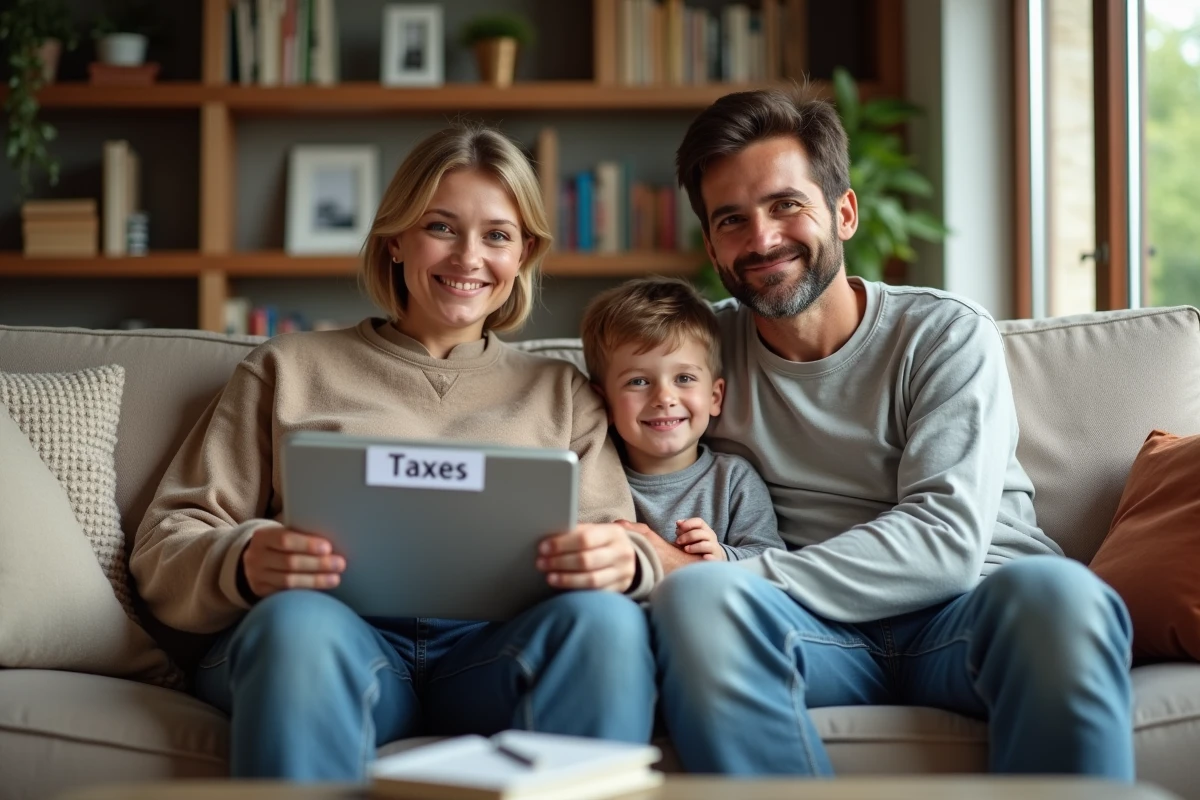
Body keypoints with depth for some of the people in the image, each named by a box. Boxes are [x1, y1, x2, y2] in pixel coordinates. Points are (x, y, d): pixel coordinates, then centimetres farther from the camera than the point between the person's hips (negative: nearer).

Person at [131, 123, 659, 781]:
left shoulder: (561, 393, 29)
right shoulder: (289, 369, 24)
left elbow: (620, 551, 16)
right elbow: (165, 545, 15)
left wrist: (624, 563, -11)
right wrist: (245, 564, -10)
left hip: (492, 645, 1)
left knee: (606, 621, -34)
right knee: (299, 621, -38)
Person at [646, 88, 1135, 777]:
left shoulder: (947, 335, 3)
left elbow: (945, 539, -10)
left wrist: (747, 577, -20)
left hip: (972, 607, -1)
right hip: (811, 633, 1)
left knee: (1057, 590, -37)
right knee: (695, 599, -33)